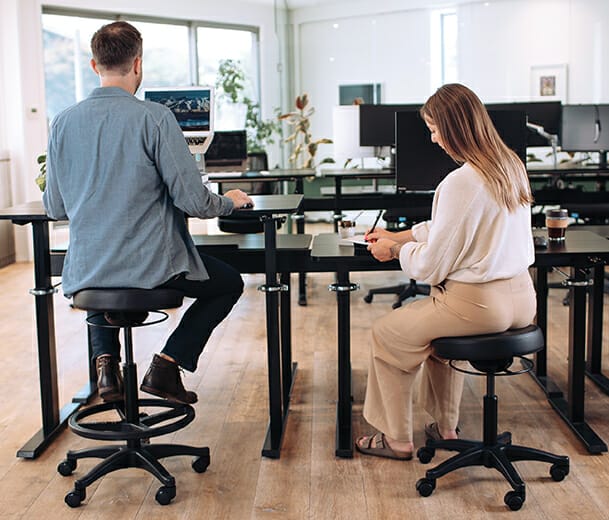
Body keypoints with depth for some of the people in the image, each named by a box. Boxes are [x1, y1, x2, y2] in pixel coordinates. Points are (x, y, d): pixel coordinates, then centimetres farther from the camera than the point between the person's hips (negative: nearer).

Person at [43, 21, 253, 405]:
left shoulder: (63, 123, 0)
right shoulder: (155, 117, -14)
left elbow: (55, 209, 8)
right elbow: (193, 201, -14)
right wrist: (230, 201, 7)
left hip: (85, 273, 5)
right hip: (151, 268, -5)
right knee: (230, 283, 21)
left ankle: (106, 360, 17)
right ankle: (167, 366, 7)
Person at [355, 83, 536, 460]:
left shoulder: (461, 183, -23)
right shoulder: (512, 165, 5)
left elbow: (431, 267, -16)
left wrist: (395, 250, 3)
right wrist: (403, 235, 18)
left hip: (479, 303, -9)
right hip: (521, 299, 9)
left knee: (386, 334, 14)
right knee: (437, 318, 36)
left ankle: (397, 440, 26)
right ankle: (445, 427, 41)